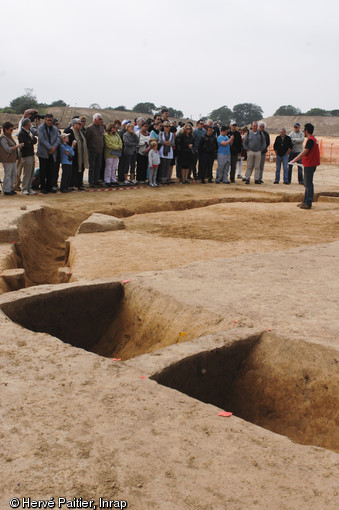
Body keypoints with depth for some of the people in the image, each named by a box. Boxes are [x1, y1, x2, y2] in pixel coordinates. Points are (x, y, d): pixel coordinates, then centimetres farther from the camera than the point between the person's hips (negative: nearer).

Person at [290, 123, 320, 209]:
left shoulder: (310, 140, -17)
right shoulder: (313, 139, 15)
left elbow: (304, 152, -19)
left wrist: (294, 160, -11)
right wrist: (296, 159, 22)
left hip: (310, 165, -10)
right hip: (310, 164, 10)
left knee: (308, 184, -7)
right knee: (307, 184, 15)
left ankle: (308, 204, -4)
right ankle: (306, 201, 22)